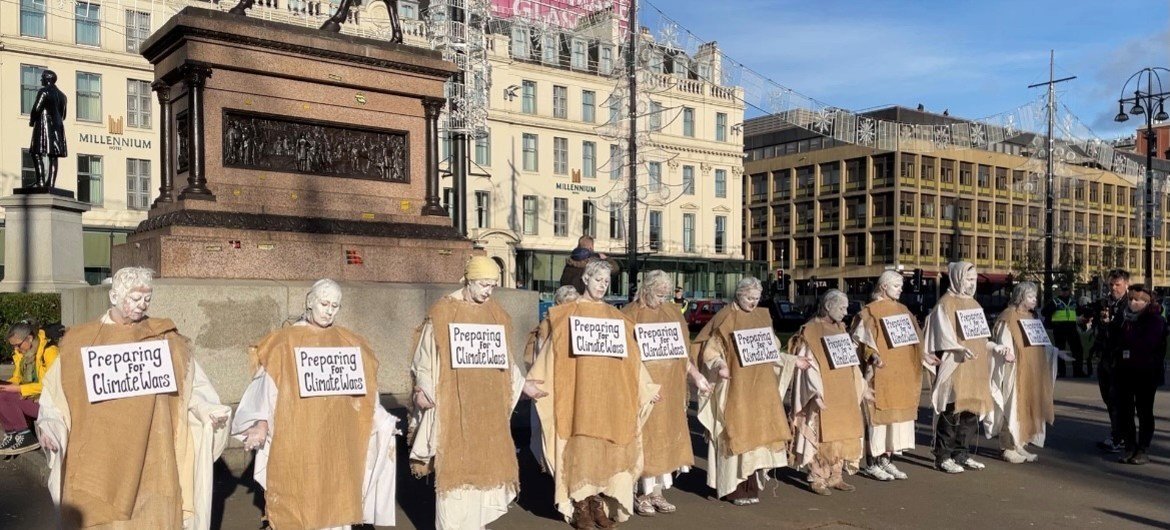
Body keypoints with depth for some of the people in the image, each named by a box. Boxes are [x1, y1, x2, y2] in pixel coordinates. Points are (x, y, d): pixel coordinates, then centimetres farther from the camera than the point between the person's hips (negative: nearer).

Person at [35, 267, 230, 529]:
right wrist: (48, 425, -10)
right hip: (97, 460, 0)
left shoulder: (164, 338, 6)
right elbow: (55, 395, 6)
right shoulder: (80, 341, 5)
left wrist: (208, 411, -10)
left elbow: (190, 386, 5)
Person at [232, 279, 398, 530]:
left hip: (337, 443, 3)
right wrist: (260, 422, -18)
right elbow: (267, 386, -6)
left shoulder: (348, 343, 10)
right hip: (296, 443, -3)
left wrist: (382, 422, 5)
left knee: (336, 504, 4)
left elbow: (363, 390, 12)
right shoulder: (285, 341, 0)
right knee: (297, 503, -1)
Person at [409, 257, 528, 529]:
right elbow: (425, 359, -4)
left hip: (488, 407, 5)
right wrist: (423, 390, -14)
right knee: (454, 465, -2)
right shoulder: (442, 312, -5)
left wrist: (522, 384, 7)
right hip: (453, 405, -4)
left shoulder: (498, 315, 8)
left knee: (484, 463, 8)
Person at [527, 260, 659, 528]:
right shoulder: (566, 315, 2)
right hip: (578, 392, -3)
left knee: (606, 446, 2)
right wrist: (536, 383, -12)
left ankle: (598, 503, 11)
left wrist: (646, 387, 11)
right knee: (580, 445, -4)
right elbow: (552, 351, -2)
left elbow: (631, 358, 13)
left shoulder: (617, 318, 12)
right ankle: (581, 506, 3)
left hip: (609, 393, 3)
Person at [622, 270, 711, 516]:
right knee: (645, 438, -2)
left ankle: (657, 494, 16)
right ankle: (642, 495, 8)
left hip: (670, 387, 5)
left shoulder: (673, 313, 10)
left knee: (666, 438, 7)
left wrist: (695, 375, 10)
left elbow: (684, 350, 15)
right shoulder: (630, 315, -5)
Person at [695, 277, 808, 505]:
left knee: (756, 433, 6)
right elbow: (710, 351, -9)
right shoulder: (725, 318, -7)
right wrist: (719, 366, -27)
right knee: (736, 435, -4)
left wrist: (793, 361, 16)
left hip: (761, 386, 6)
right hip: (735, 387, -6)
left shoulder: (762, 316, 11)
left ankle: (751, 486, 14)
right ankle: (734, 488, 3)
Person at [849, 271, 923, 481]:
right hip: (880, 375, -7)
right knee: (877, 415, -3)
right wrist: (873, 355, -28)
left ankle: (887, 460, 18)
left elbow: (914, 339, 20)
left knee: (897, 415, 9)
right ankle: (871, 463, 6)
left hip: (901, 375, 7)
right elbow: (860, 340, -13)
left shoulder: (903, 310, 13)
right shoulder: (869, 312, -7)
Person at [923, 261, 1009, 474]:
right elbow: (943, 337, -15)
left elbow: (978, 336, 21)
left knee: (972, 410, 8)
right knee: (952, 411, -6)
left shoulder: (973, 303, 16)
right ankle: (943, 456, 1)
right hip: (954, 367, -7)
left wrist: (994, 346, 7)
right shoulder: (946, 303, -7)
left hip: (975, 367, 8)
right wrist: (960, 349, -29)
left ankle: (961, 454, 18)